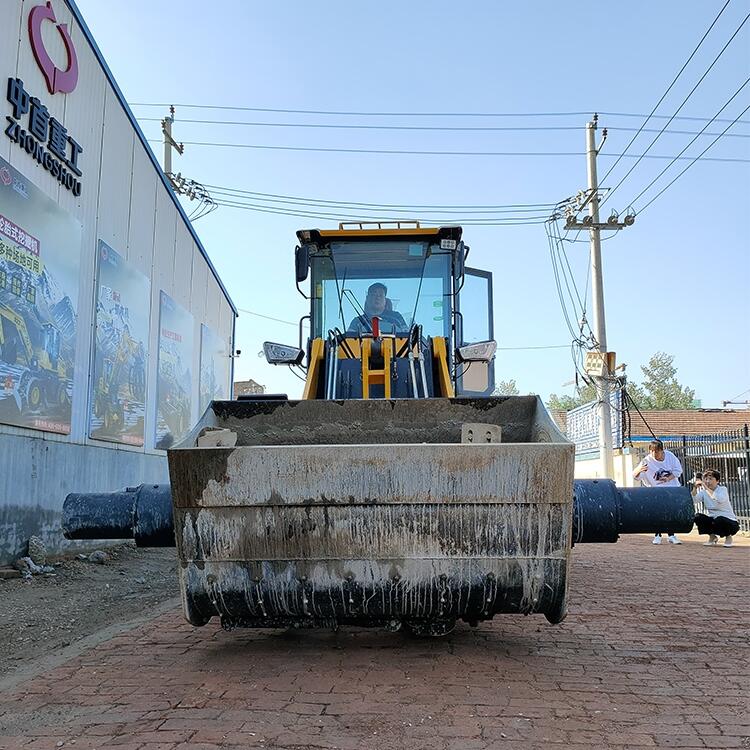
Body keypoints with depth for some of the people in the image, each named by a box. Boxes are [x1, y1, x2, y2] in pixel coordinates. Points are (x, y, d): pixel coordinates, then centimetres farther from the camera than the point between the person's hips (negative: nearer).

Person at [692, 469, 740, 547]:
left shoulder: (723, 489, -12)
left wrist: (706, 488, -37)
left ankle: (728, 536, -1)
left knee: (719, 520, -36)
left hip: (729, 521, -4)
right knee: (697, 517, -20)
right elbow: (694, 499, -18)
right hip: (712, 519, 5)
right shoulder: (703, 491, 1)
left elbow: (720, 500, -37)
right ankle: (712, 536, 5)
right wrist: (695, 487, -32)